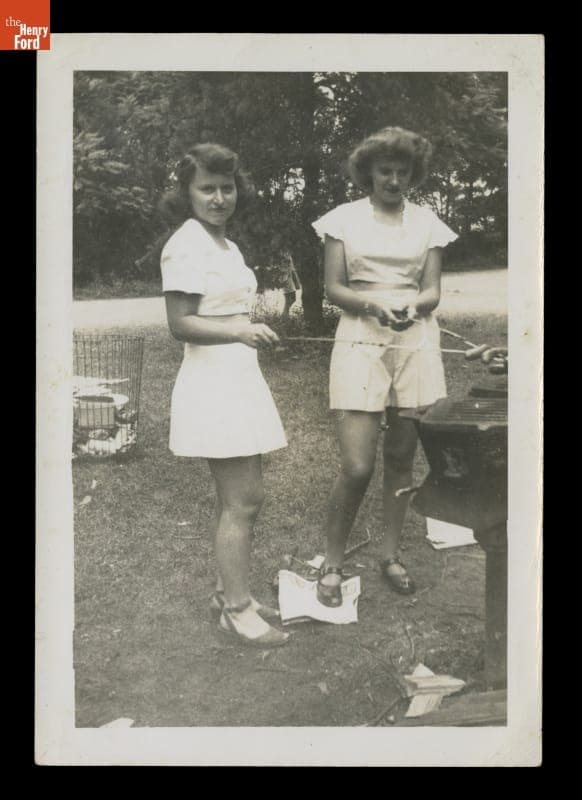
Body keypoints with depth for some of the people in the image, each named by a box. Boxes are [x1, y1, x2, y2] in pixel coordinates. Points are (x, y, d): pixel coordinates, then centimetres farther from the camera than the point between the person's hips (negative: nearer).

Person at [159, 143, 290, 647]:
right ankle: (236, 610, 5)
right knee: (242, 501, -6)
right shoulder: (185, 246, -12)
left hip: (240, 379, 9)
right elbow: (180, 324, -19)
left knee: (242, 498, 13)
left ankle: (230, 592, 26)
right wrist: (240, 332, -33)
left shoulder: (226, 245, 16)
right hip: (213, 382, -9)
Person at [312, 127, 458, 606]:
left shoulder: (427, 221, 10)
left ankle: (391, 553, 25)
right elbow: (333, 288, -1)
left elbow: (432, 290, 5)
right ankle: (333, 563, 10)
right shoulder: (344, 218, 4)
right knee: (357, 467, -9)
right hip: (360, 342, -3)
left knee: (402, 457, 9)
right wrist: (371, 304, -20)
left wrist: (414, 306, -18)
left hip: (416, 342, 3)